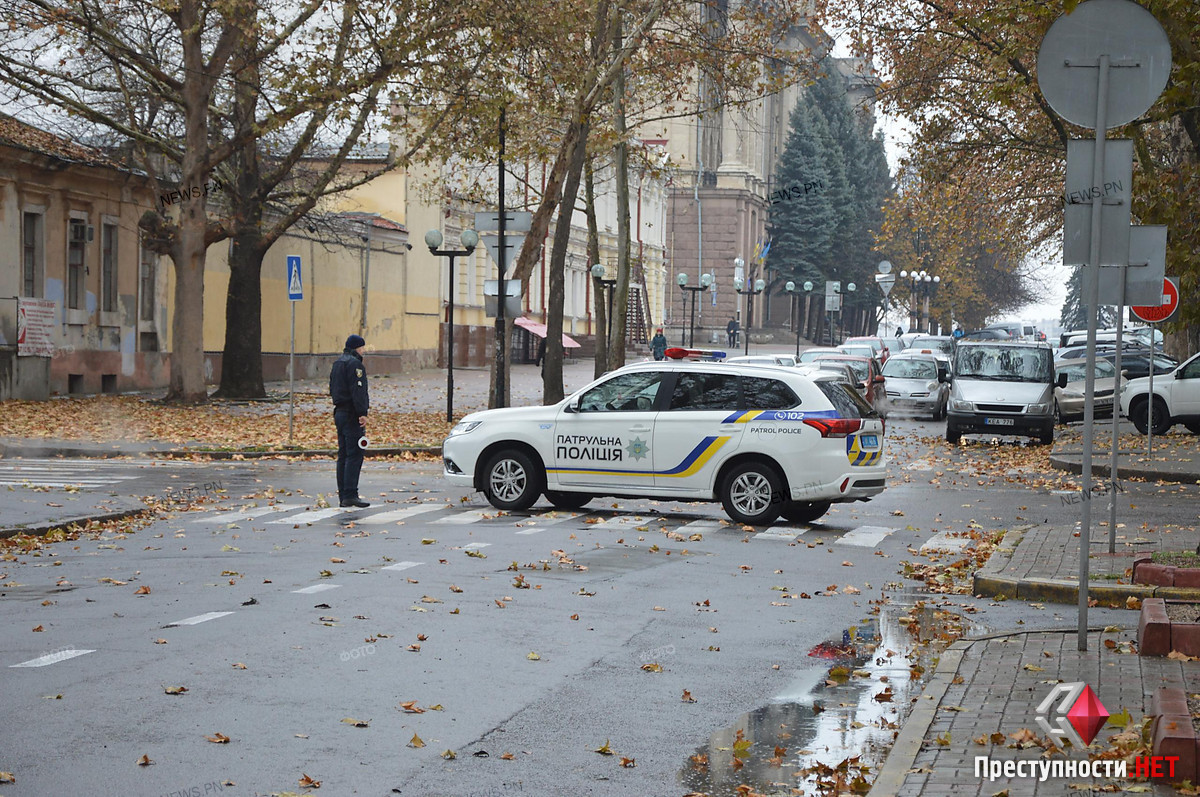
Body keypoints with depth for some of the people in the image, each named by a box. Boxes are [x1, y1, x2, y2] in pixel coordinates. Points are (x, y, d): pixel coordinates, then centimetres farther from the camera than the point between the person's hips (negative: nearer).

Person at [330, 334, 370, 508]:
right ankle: (350, 495, -15)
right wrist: (362, 412, -22)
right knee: (354, 455, -10)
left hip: (339, 413, 10)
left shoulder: (337, 363, 18)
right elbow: (357, 390, -20)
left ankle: (343, 496, 11)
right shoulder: (354, 363, -12)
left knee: (343, 455, 10)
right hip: (351, 414, -10)